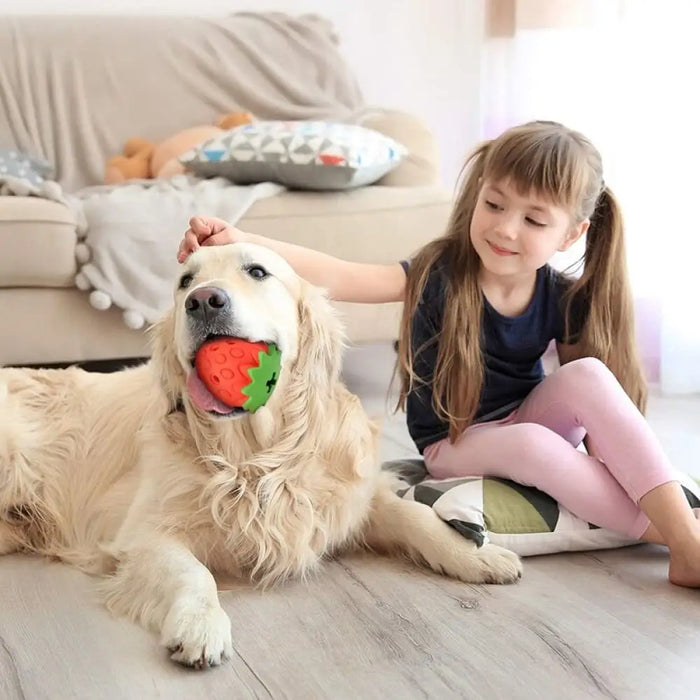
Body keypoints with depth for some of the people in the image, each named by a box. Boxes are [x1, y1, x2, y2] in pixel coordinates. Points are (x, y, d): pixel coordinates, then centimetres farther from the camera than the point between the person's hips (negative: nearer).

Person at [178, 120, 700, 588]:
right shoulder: (440, 273, -20)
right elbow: (337, 277, -32)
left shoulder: (563, 300, -10)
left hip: (529, 421, 3)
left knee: (589, 373, -26)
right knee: (532, 443, -34)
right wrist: (240, 241, -45)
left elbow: (590, 396, -1)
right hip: (454, 447, -3)